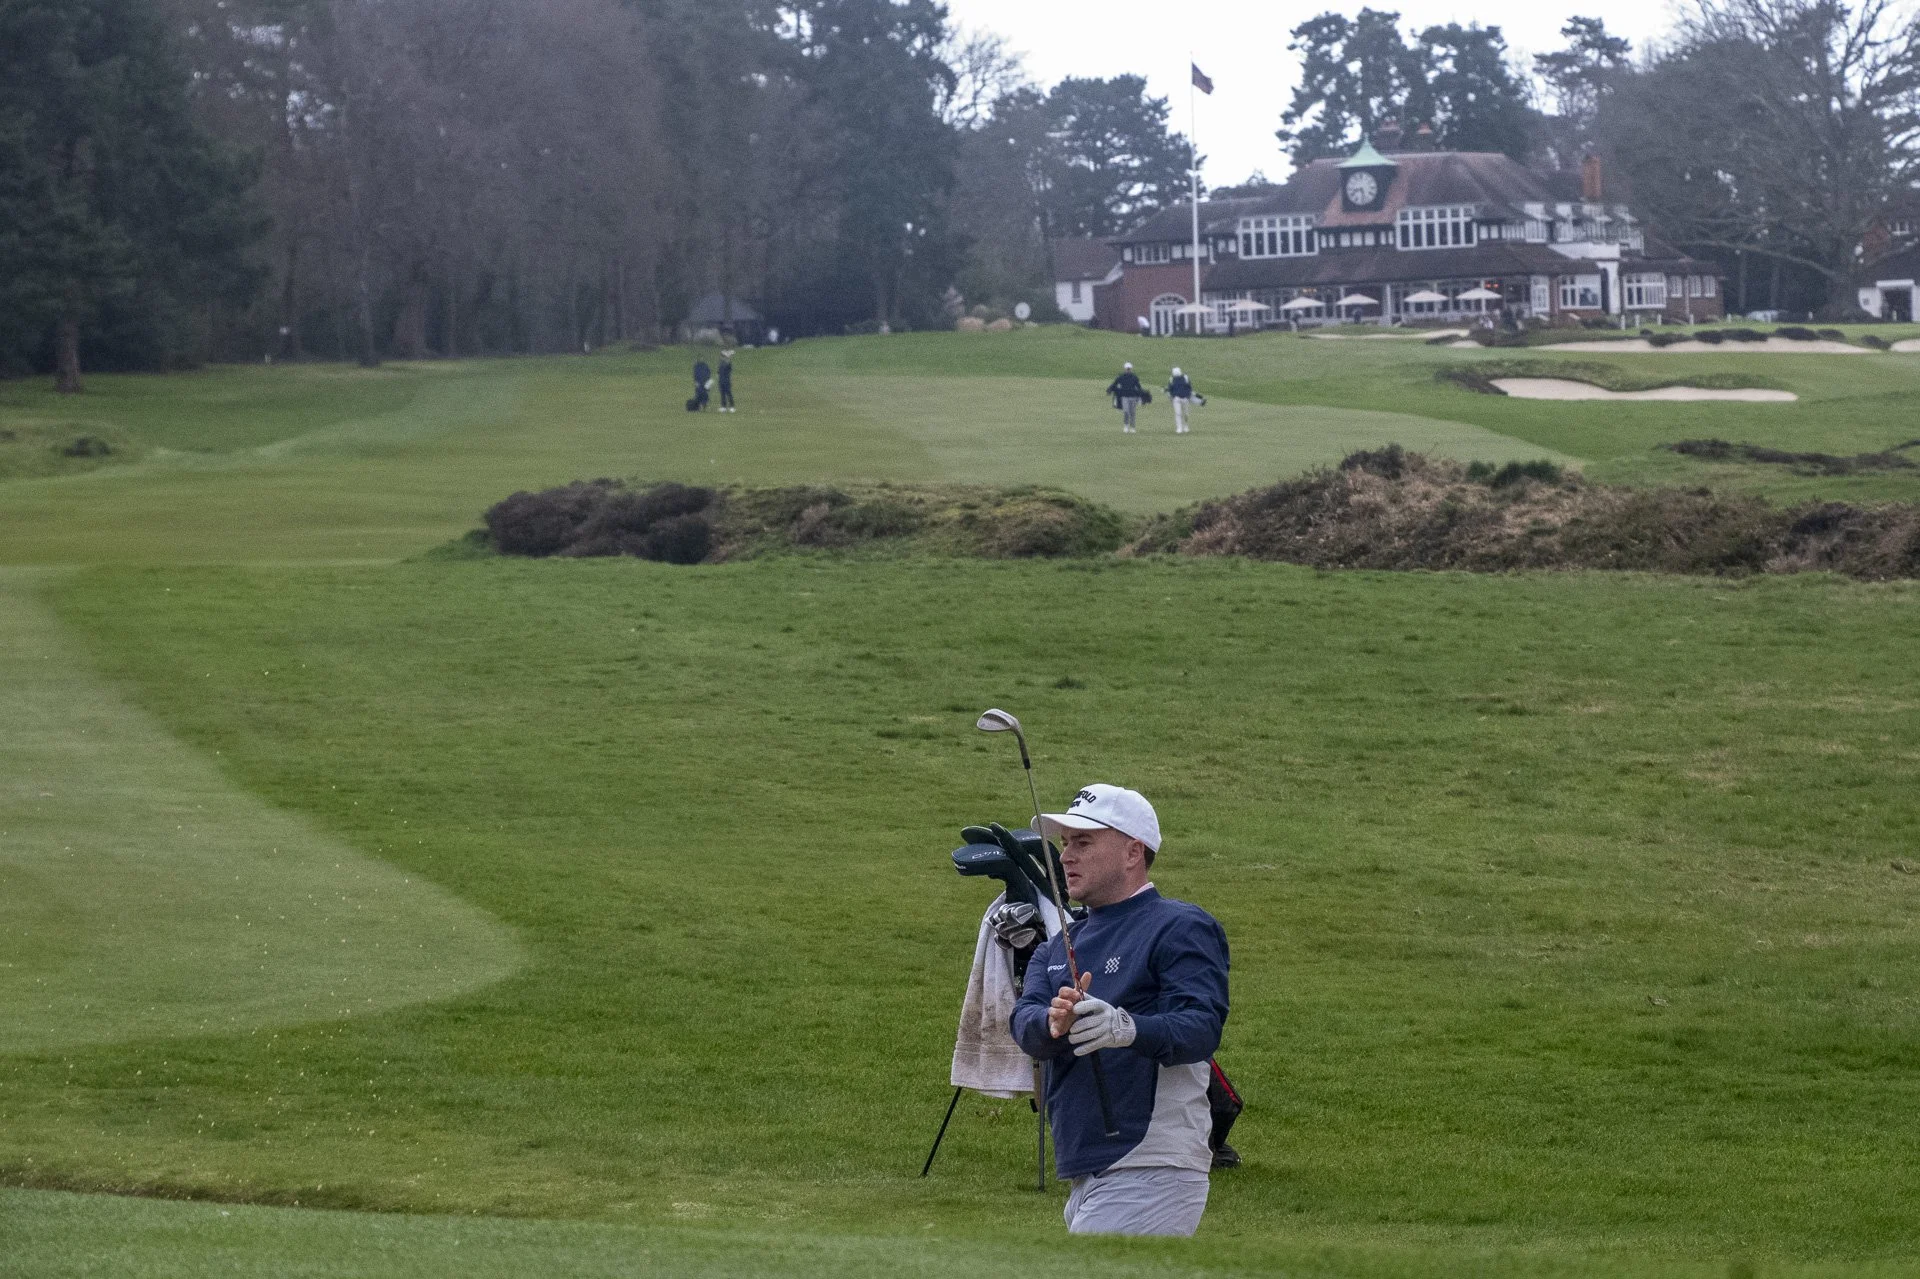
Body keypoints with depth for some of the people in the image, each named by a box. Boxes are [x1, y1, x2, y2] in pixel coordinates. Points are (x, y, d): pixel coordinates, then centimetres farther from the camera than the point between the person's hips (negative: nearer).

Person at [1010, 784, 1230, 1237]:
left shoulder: (1181, 928, -4)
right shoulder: (1058, 948, 20)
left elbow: (1202, 1029, -18)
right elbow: (1023, 1021, 1)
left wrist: (1127, 1028, -38)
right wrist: (1053, 1024, -24)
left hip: (1151, 1172, -8)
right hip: (1084, 1177, 8)